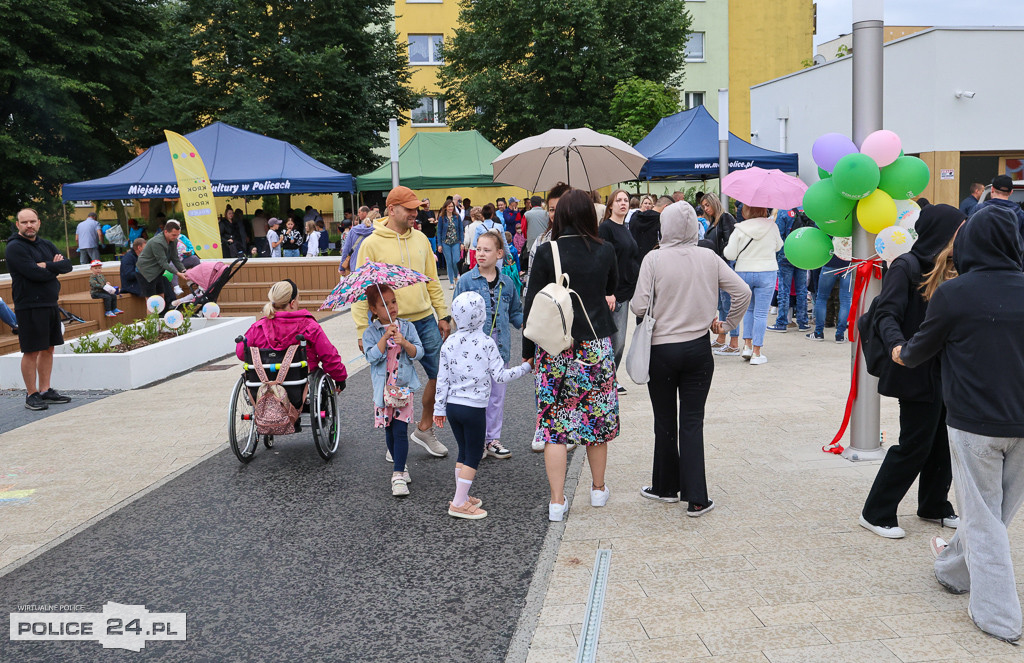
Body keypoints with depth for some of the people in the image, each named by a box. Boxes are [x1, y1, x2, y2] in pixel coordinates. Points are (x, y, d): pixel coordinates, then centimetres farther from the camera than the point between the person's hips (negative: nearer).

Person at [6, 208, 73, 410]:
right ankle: (32, 395, 5)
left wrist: (47, 266, -13)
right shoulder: (15, 247, -9)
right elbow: (35, 274, -20)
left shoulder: (46, 245, 14)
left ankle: (45, 390, 20)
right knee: (31, 351, -3)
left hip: (51, 303, 7)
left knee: (48, 348, 12)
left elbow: (67, 265, 3)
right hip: (29, 306, -7)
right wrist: (55, 267, -4)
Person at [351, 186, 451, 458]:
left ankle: (424, 428, 29)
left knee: (440, 375, 8)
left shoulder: (420, 239, 8)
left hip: (425, 321, 5)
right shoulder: (372, 244, -8)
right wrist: (363, 331, -12)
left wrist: (443, 315, 12)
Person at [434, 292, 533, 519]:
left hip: (452, 406, 6)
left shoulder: (449, 343, 3)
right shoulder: (486, 342, -11)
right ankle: (459, 504, 4)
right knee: (473, 455, 4)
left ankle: (461, 497, 26)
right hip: (474, 408, -5)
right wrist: (526, 367, 3)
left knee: (463, 451, 18)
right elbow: (500, 376, -10)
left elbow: (442, 379, 6)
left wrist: (439, 409, 13)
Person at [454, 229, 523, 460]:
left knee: (497, 395, 11)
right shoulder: (467, 280, -3)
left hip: (499, 345, 4)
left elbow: (515, 312, 15)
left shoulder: (506, 282, 7)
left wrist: (525, 323, -2)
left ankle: (493, 439, 23)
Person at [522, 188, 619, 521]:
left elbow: (531, 303, -4)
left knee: (553, 423, 4)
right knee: (597, 417, 15)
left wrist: (528, 350, 4)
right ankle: (598, 488, 29)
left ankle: (557, 501, 5)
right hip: (596, 345, 2)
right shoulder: (605, 251, -1)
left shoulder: (546, 252, -7)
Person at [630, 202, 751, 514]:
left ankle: (666, 487, 26)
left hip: (661, 350, -2)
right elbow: (743, 292, -2)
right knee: (692, 422, 6)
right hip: (699, 348, 2)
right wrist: (727, 323, 10)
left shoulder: (654, 259, -11)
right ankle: (696, 498, 3)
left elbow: (640, 307, -13)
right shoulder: (709, 258, -1)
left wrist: (629, 300, 9)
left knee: (665, 421, 12)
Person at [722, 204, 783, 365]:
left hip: (743, 273, 1)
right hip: (767, 273, -1)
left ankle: (747, 345, 14)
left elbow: (730, 255, -6)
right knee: (761, 313, 2)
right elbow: (778, 246, 12)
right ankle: (756, 353, 2)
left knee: (749, 309, 21)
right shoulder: (772, 226, -5)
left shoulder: (740, 229, -9)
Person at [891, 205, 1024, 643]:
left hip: (974, 423, -5)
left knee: (983, 519, 6)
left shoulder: (954, 293, -13)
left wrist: (900, 353, 23)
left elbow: (920, 350, 1)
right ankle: (953, 569, 43)